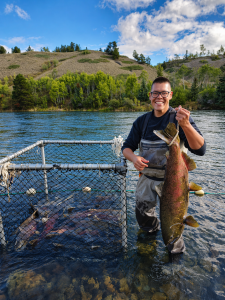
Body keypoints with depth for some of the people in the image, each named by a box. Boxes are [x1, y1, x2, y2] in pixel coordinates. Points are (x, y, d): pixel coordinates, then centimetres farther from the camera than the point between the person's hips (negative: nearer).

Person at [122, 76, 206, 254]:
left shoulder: (180, 118, -11)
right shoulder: (142, 121, 1)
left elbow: (200, 150, -21)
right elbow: (127, 147, 2)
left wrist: (186, 125, -39)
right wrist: (134, 158, -21)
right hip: (147, 177, 4)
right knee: (143, 218, 16)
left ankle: (176, 243, 35)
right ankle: (153, 228, 51)